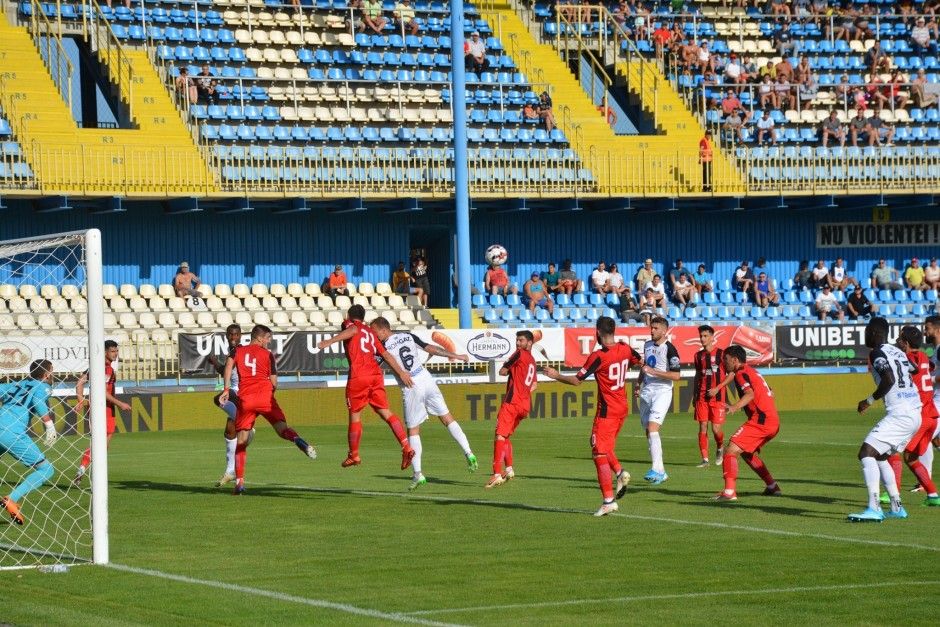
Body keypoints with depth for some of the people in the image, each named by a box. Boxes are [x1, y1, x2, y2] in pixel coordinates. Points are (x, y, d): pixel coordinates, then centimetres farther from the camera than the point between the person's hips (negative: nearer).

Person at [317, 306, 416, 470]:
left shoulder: (350, 325, 9)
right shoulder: (370, 333, 25)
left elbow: (353, 330, -16)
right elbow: (385, 354, 19)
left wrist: (330, 341, -27)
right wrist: (401, 372, 17)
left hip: (358, 377, -5)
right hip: (376, 375, 5)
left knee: (355, 415, 8)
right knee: (386, 413, 3)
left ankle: (353, 455, 18)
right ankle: (406, 447, -11)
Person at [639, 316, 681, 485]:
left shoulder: (669, 349, -10)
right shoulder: (647, 345, 13)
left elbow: (676, 376, -16)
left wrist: (653, 371, -19)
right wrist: (639, 384, 20)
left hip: (662, 392, -8)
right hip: (647, 391, 8)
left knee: (652, 428, -21)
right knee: (648, 432, 7)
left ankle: (657, 469, -25)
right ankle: (660, 472, 14)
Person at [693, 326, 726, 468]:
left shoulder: (721, 354, -2)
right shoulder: (698, 356, 11)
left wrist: (717, 388, -13)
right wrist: (694, 396, 16)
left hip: (718, 396, -4)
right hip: (702, 397, 4)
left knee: (716, 428, -7)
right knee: (702, 427, -2)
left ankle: (720, 448, 24)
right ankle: (705, 459, 1)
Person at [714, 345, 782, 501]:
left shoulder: (741, 373, -7)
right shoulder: (752, 372, 22)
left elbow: (750, 394, -26)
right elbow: (770, 393, 33)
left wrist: (734, 407, -41)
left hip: (760, 420, -10)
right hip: (774, 421, 10)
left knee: (731, 450, -14)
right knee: (746, 452, 27)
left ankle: (730, 492, -27)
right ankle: (772, 486, 28)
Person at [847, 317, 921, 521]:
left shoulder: (878, 353, -8)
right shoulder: (897, 351, 18)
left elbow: (889, 379, -22)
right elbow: (913, 369, 35)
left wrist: (870, 400, -12)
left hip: (899, 415, -9)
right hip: (915, 414, 9)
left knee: (866, 453, -14)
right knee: (879, 456, 22)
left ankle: (874, 509, -25)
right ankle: (896, 507, 20)